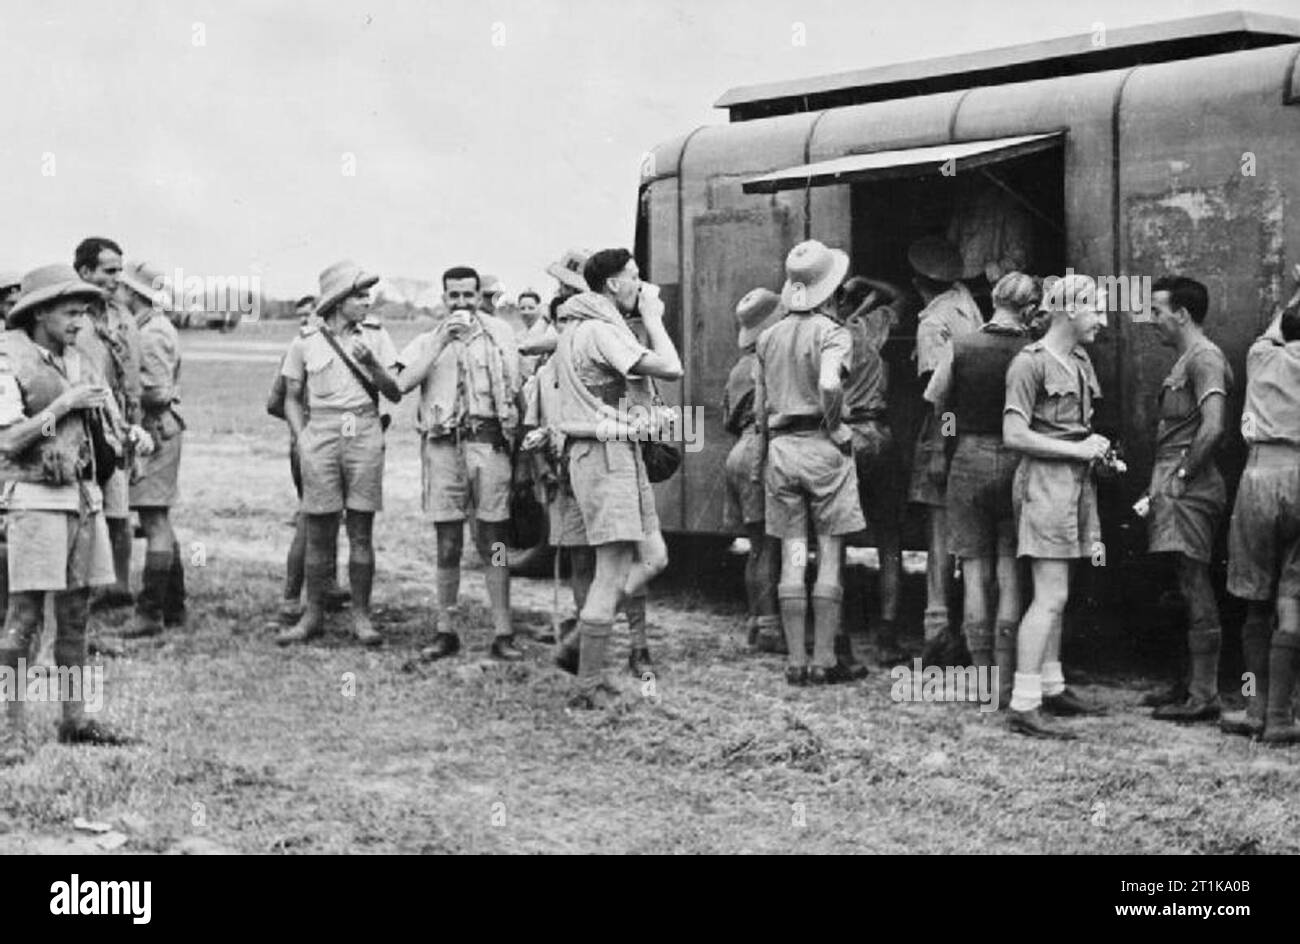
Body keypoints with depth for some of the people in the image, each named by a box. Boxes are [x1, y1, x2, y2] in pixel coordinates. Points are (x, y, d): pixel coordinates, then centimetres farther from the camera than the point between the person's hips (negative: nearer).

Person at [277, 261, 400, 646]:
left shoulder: (375, 338, 8)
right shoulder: (305, 343, 5)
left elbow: (394, 394, 3)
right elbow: (292, 399, 11)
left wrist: (372, 364, -13)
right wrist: (301, 441, -2)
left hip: (365, 435, 1)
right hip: (321, 434, -1)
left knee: (361, 531, 2)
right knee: (319, 533, 1)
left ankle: (361, 616, 8)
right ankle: (314, 616, 10)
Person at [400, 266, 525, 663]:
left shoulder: (499, 333, 12)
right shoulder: (428, 341, 14)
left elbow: (516, 391, 12)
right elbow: (403, 384, -4)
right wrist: (442, 341, -7)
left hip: (488, 441, -1)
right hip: (443, 446, 1)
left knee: (493, 543, -2)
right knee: (447, 545, 4)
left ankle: (502, 634, 0)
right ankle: (445, 632, 11)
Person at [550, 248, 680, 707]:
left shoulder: (577, 330, 18)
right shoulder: (600, 331, -16)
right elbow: (670, 368, -21)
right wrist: (652, 317, -7)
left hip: (621, 456, 11)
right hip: (606, 456, -11)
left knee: (653, 558, 13)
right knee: (613, 572, -7)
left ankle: (583, 641, 17)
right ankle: (588, 687, -2)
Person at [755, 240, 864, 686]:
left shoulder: (768, 338, 11)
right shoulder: (831, 333, -7)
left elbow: (759, 409, 12)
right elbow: (829, 385, -26)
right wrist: (834, 424, -10)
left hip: (780, 448, 5)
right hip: (824, 448, -5)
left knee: (792, 559, 5)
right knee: (829, 555, 0)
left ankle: (795, 661, 6)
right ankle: (824, 661, 0)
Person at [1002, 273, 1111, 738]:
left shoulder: (1080, 361, 15)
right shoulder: (1030, 362, -12)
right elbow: (1014, 435, -18)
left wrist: (1094, 444, 11)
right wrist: (1076, 449, -16)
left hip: (1076, 479, 9)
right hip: (1044, 478, -9)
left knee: (1055, 595, 16)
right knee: (1051, 597, -12)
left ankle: (1051, 687, 25)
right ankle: (1023, 705, -12)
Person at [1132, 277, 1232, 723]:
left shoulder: (1204, 359, -13)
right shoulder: (1187, 359, 19)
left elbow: (1213, 427, -26)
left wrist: (1183, 474, -19)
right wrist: (1159, 487, 16)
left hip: (1189, 493, -11)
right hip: (1177, 491, 11)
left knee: (1197, 594, -7)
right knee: (1190, 592, 15)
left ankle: (1204, 697, -5)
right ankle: (1192, 686, 22)